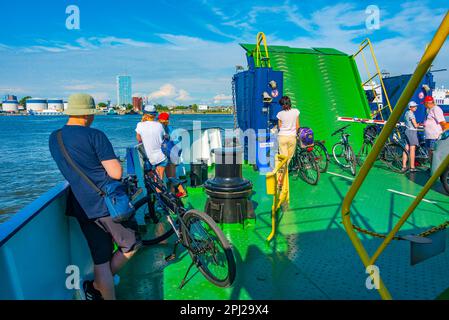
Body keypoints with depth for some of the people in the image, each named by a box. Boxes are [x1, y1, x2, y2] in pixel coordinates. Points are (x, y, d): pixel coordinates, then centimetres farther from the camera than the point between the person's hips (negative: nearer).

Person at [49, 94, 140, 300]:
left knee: (100, 259, 14)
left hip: (82, 208, 6)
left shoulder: (53, 138, 9)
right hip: (108, 203, -6)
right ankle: (96, 286, 19)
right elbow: (116, 173, -16)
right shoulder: (94, 135, -11)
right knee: (131, 246, 15)